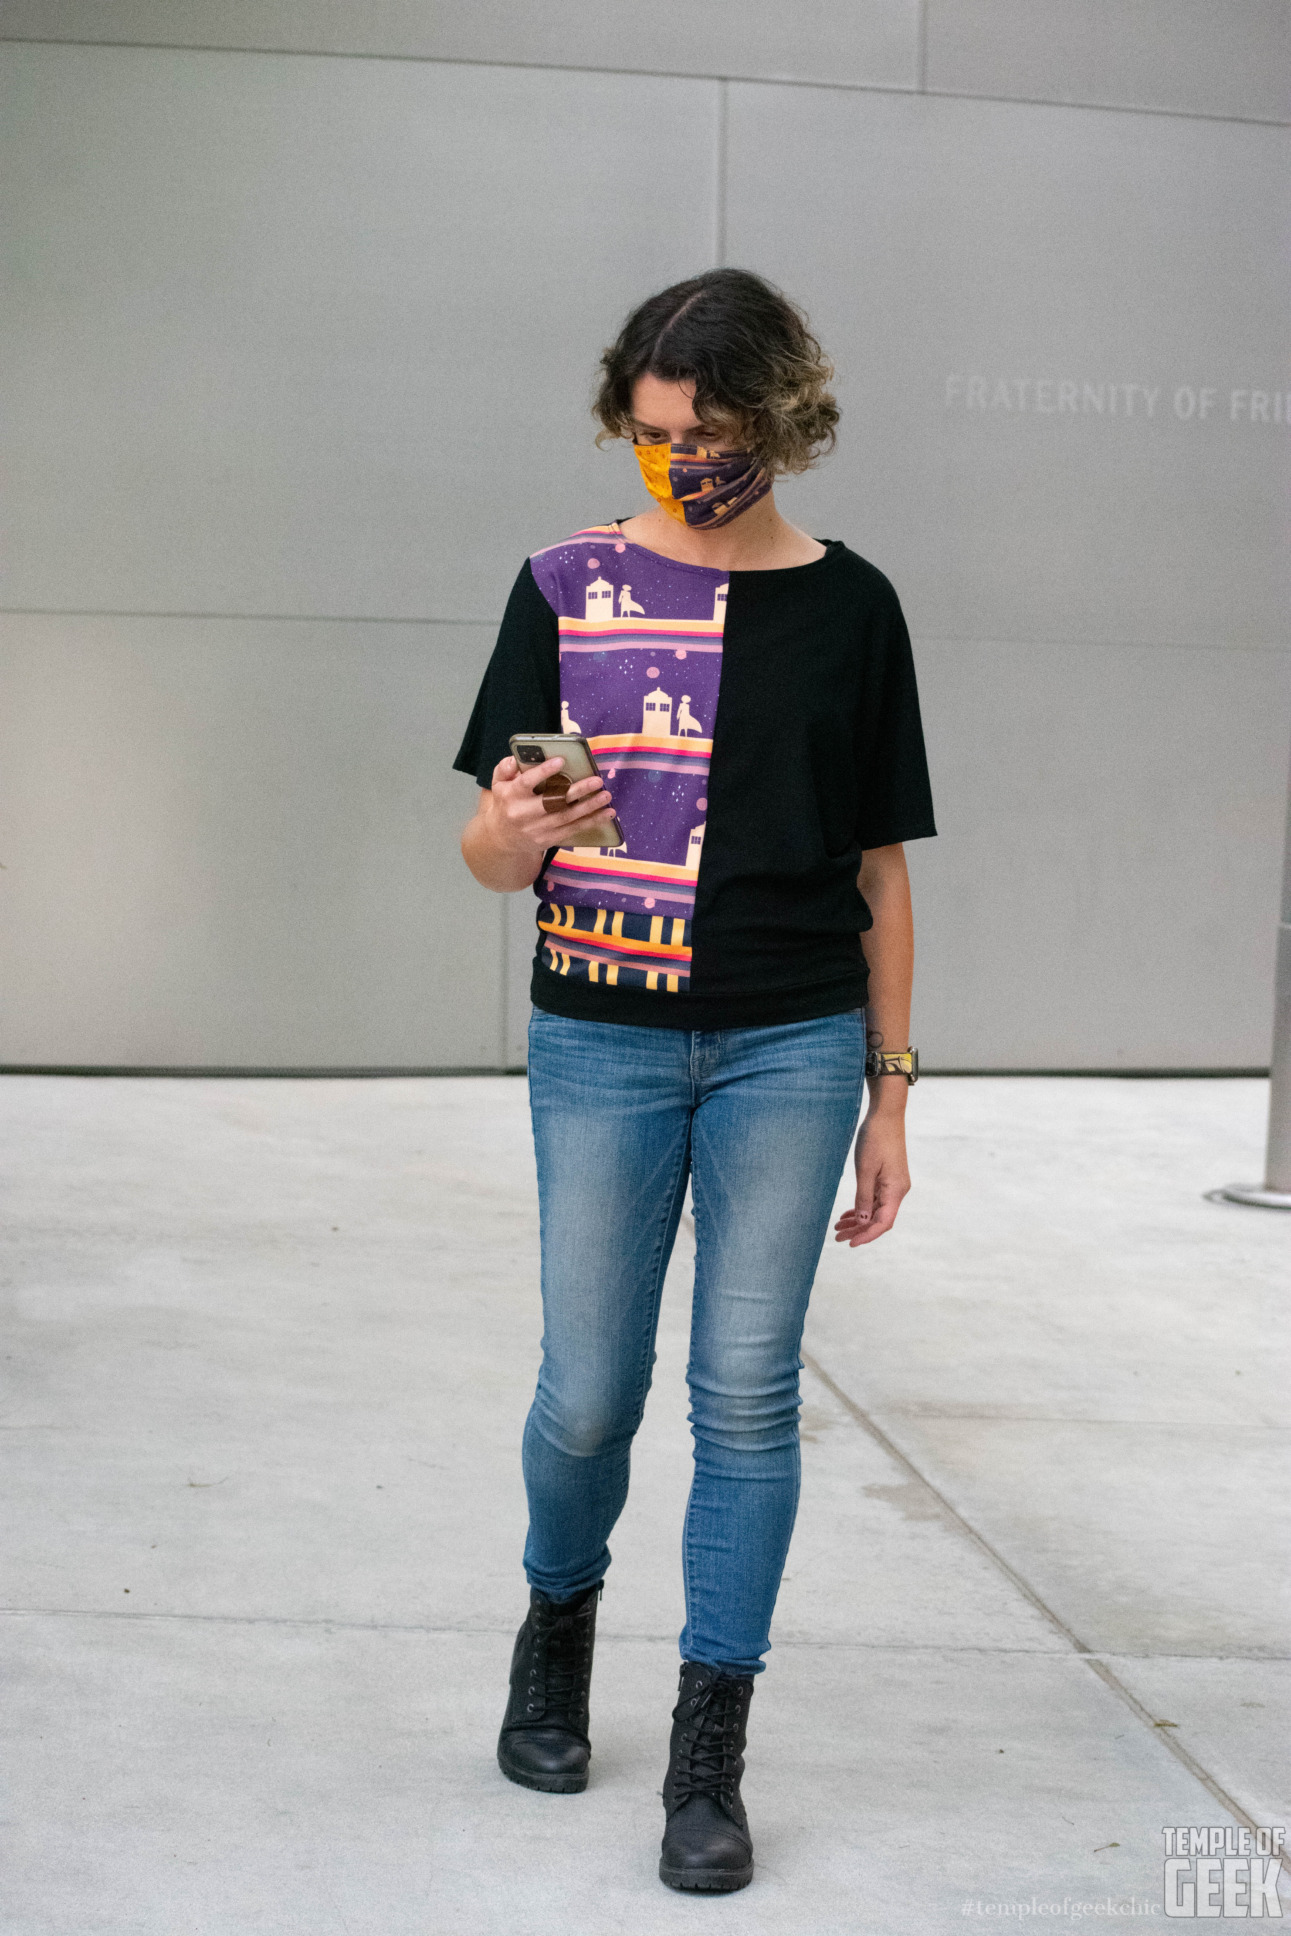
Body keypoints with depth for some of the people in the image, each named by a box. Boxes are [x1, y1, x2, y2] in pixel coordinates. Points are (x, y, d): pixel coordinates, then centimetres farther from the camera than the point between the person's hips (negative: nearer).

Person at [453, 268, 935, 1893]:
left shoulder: (847, 605, 3)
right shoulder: (568, 586, 1)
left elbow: (878, 872, 6)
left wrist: (888, 1098, 5)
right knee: (588, 1395, 4)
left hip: (789, 1051, 0)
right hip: (601, 1044, 0)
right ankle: (559, 1617, 35)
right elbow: (491, 853, 2)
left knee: (748, 1394, 0)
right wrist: (517, 832, -23)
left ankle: (709, 1757, 12)